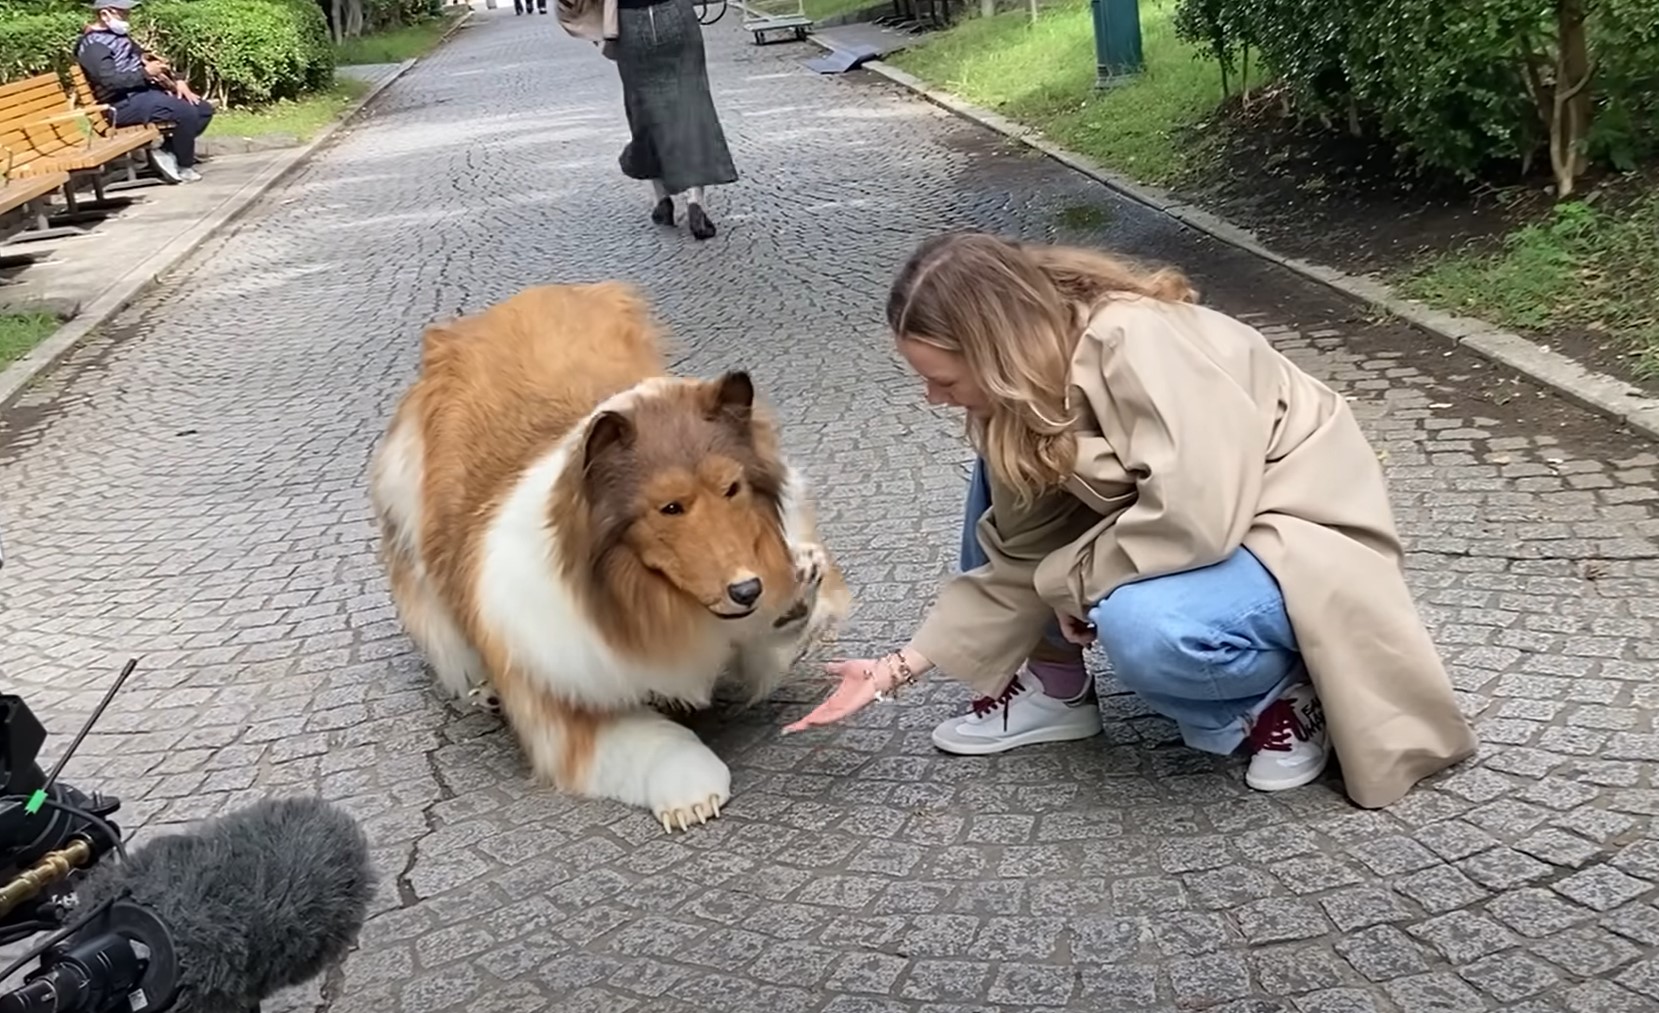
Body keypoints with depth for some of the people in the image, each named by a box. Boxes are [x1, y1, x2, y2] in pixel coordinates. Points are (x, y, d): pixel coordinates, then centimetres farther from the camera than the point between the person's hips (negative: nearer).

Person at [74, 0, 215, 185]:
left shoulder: (119, 35, 17)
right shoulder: (93, 44, -13)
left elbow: (141, 57, 20)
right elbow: (111, 81, -24)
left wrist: (176, 81, 5)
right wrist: (146, 73, -20)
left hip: (144, 90, 10)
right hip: (124, 104, -10)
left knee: (204, 110, 2)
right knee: (186, 112, -26)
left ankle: (166, 150, 4)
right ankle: (184, 167, -8)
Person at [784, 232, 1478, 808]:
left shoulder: (1134, 343, -29)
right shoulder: (1024, 389, -3)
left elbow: (1195, 514, -37)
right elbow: (1019, 557, 0)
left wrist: (1076, 577, -20)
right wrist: (901, 667, -3)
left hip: (1299, 537, -8)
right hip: (1204, 523, 8)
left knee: (1142, 627, -36)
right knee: (1004, 477, 0)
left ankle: (1282, 696, -5)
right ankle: (1055, 688, 10)